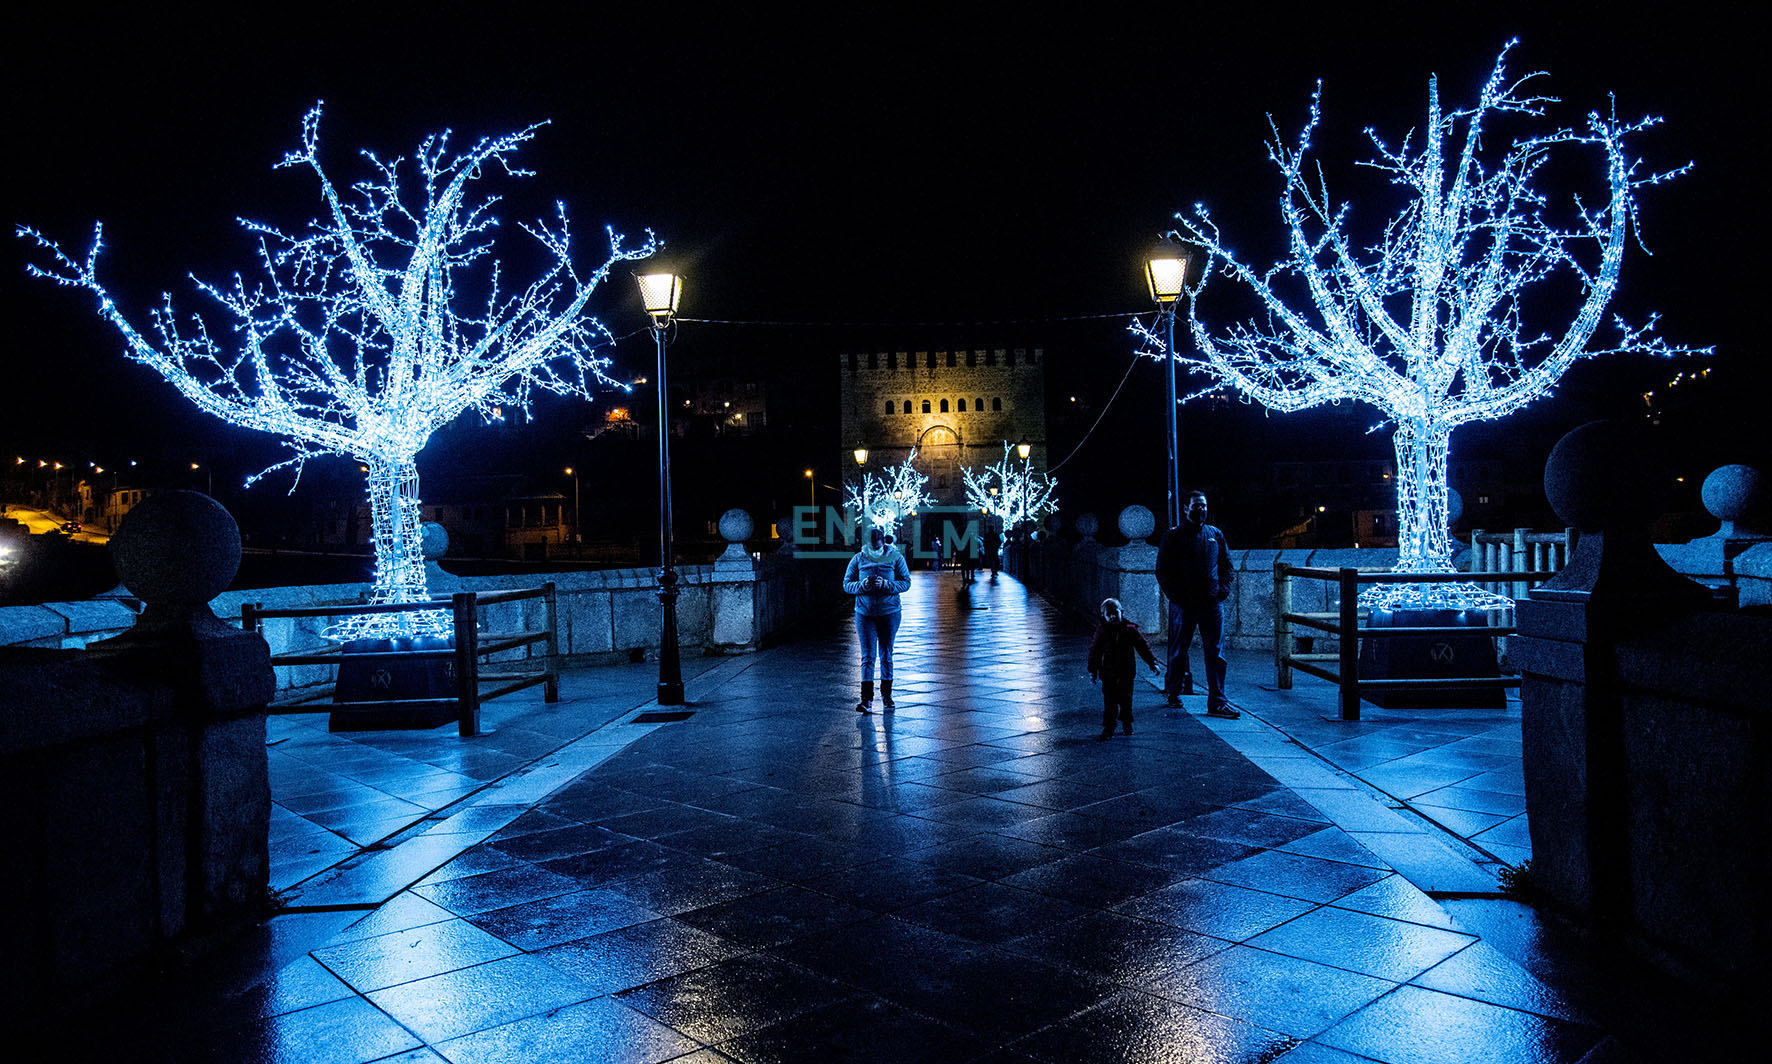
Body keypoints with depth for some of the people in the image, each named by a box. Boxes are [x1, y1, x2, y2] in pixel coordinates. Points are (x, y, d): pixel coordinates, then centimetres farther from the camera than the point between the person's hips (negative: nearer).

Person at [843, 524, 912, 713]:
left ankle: (886, 694, 25)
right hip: (865, 613, 0)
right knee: (868, 656, -6)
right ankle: (866, 699, -9)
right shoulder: (859, 559, 0)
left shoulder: (895, 558, -3)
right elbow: (846, 584, 2)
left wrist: (886, 585, -21)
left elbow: (906, 582, -4)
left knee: (886, 655, 10)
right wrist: (862, 585, -18)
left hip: (889, 613, 0)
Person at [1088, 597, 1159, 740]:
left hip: (1126, 672, 1)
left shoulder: (1130, 629, -2)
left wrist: (1152, 662, 6)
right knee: (1109, 701, -1)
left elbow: (1143, 646, 6)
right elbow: (1094, 651, 2)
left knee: (1126, 699, 11)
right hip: (1108, 673, -1)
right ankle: (1108, 728, 7)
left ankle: (1126, 723, 31)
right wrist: (1092, 670, 1)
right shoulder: (1101, 631, -4)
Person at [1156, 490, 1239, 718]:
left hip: (1212, 603, 3)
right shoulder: (1173, 536, 0)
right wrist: (1174, 596, -8)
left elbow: (1227, 565, 19)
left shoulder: (1215, 535, 12)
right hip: (1184, 604, -3)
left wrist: (1223, 589, 4)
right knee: (1179, 650, 8)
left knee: (1215, 652, -3)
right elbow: (1162, 569, -1)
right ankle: (1172, 690, 27)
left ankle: (1217, 702, -3)